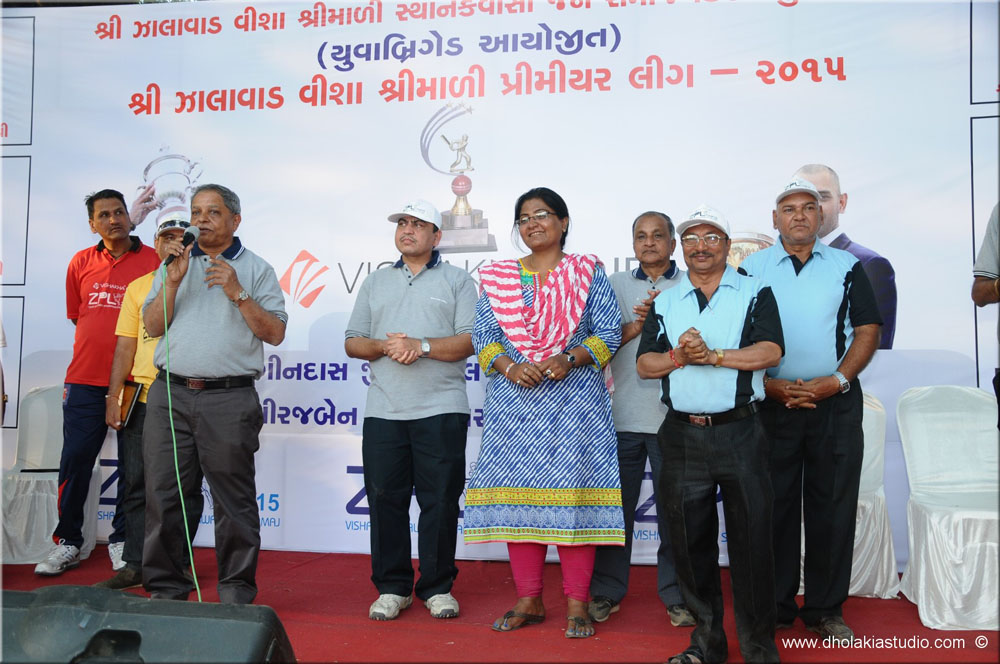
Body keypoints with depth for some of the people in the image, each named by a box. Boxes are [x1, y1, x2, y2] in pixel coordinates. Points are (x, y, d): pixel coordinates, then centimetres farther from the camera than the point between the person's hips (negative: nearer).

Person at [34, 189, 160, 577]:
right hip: (85, 380, 2)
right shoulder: (81, 262, 9)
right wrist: (99, 346, 12)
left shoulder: (153, 260, 0)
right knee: (75, 461, 4)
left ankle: (123, 542, 18)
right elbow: (77, 316, 18)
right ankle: (68, 542, 17)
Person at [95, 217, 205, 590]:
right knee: (135, 483, 7)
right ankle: (135, 565, 17)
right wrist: (113, 397, 5)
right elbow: (125, 346, 12)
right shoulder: (138, 287, 13)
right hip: (141, 399, 3)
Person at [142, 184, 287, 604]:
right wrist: (172, 282, -4)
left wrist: (237, 293, -10)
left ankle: (236, 589, 13)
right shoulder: (174, 264, 17)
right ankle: (165, 588, 17)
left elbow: (275, 333, -1)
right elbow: (152, 326, 8)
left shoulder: (256, 270, 8)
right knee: (163, 493, 4)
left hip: (229, 399, -3)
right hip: (169, 395, 3)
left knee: (233, 498, 1)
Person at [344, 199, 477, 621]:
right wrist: (385, 346, -6)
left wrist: (422, 346, -14)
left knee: (440, 500, 0)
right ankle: (392, 587, 17)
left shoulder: (457, 281, 9)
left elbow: (471, 340, -3)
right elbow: (352, 342, 14)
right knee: (385, 499, 4)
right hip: (383, 410, 3)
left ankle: (437, 587, 14)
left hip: (441, 409, -3)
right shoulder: (375, 283, 20)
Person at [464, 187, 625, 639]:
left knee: (573, 489, -5)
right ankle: (528, 601, 15)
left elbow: (609, 331, 1)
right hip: (514, 400, 3)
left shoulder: (588, 272, 7)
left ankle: (577, 603, 6)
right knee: (517, 491, 3)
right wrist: (509, 366, -11)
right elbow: (483, 336, 8)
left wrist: (570, 358, -15)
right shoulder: (497, 278, 13)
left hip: (574, 397, -2)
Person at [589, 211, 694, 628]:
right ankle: (606, 591, 18)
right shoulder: (615, 285, 15)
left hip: (673, 415, -2)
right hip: (622, 414, 2)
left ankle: (677, 595, 16)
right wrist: (637, 325, -11)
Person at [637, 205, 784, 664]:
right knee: (690, 539, 9)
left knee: (751, 537, 1)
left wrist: (713, 355, -17)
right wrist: (678, 357, -13)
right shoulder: (664, 303, 14)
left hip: (740, 432, -3)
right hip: (683, 434, 3)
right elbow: (644, 364, 5)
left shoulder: (755, 293, 5)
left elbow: (770, 351, -9)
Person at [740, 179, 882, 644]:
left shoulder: (847, 267, 8)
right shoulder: (751, 271, 5)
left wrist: (837, 381, -10)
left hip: (835, 402, 1)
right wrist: (770, 385, -11)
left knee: (833, 507, 5)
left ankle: (825, 610, 18)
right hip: (772, 401, -1)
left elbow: (867, 331, 4)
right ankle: (776, 608, 17)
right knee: (774, 506, 5)